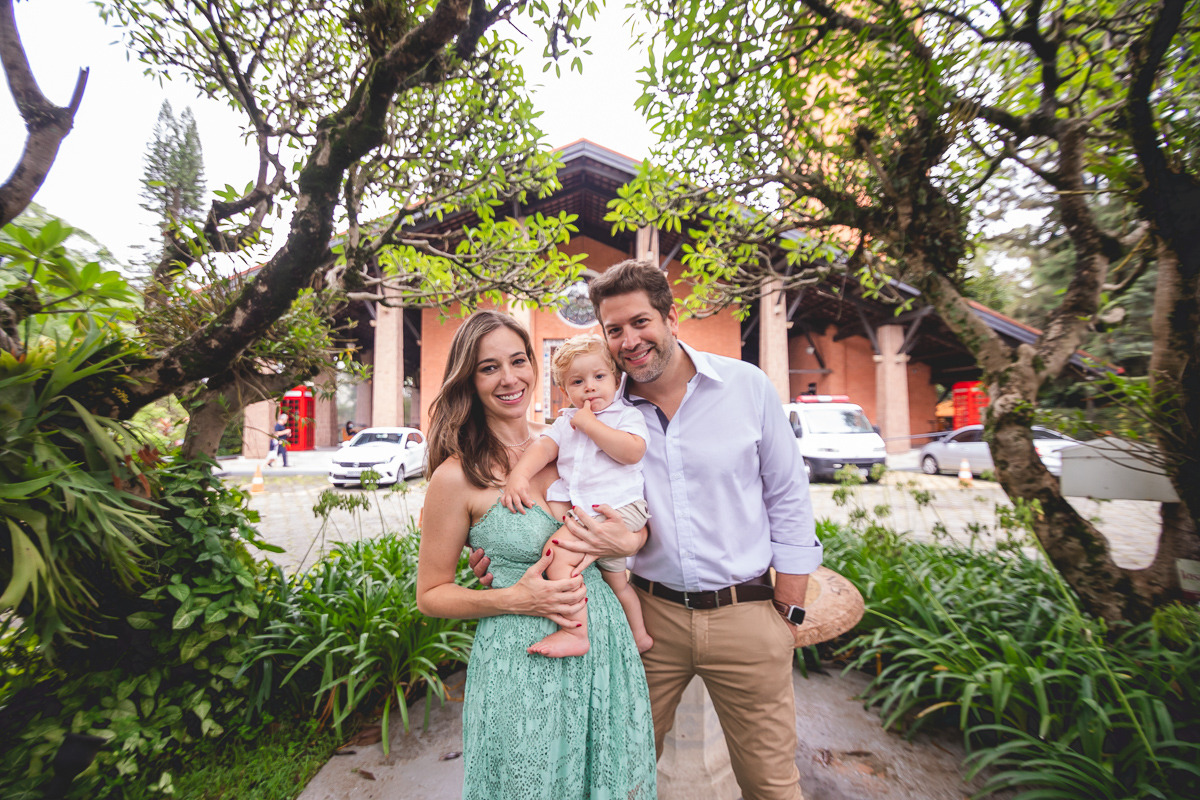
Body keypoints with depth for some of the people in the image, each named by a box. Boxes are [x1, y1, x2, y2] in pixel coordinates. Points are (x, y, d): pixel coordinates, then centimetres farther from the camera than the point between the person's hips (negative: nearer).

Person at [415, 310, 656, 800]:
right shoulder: (458, 476, -14)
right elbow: (431, 595, -4)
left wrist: (628, 538, -14)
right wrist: (514, 599, -18)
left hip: (604, 643, 5)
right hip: (521, 662, -4)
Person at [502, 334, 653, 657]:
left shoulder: (627, 415, -1)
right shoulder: (566, 422, 16)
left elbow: (632, 451, -20)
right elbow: (543, 446, 2)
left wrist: (590, 424, -16)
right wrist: (519, 475, -16)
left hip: (618, 507, -7)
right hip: (576, 509, 7)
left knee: (557, 554, -23)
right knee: (615, 581, 22)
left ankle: (574, 634, -12)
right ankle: (639, 636, 42)